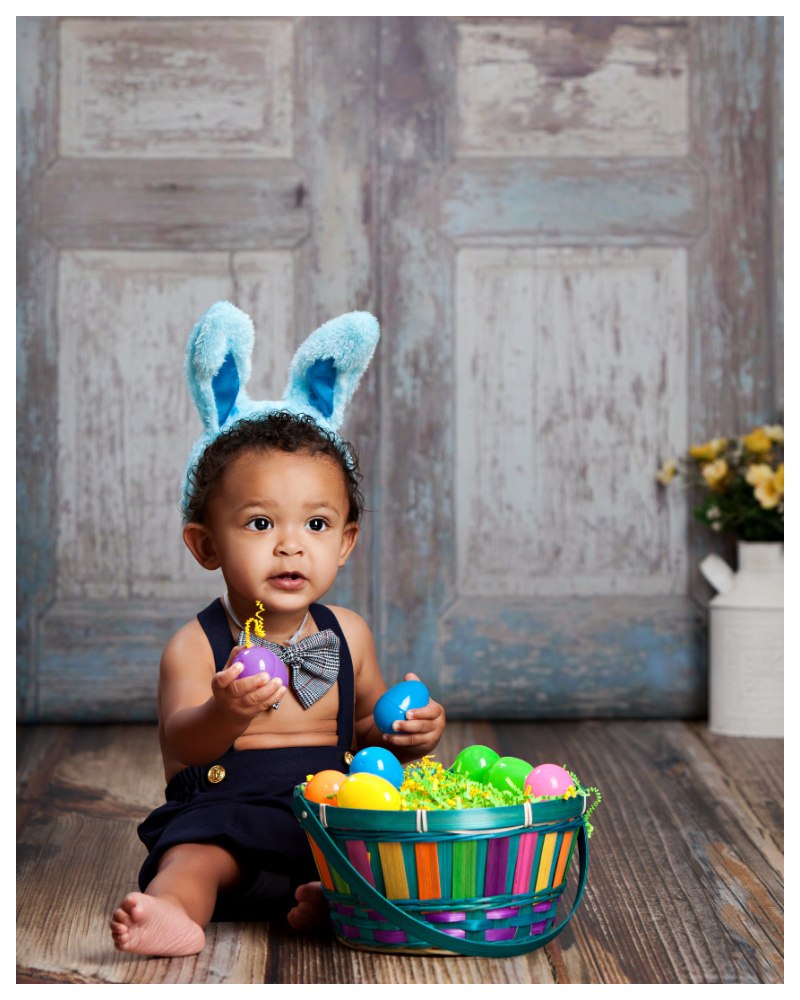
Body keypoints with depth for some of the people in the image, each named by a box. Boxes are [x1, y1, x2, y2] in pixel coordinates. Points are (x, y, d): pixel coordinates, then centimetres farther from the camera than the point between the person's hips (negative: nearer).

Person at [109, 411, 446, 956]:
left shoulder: (347, 634, 9)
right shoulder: (195, 645, -6)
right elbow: (181, 745, -18)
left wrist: (408, 733, -2)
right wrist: (225, 712, -41)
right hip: (227, 808, -4)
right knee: (194, 855, -33)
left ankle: (336, 895, -42)